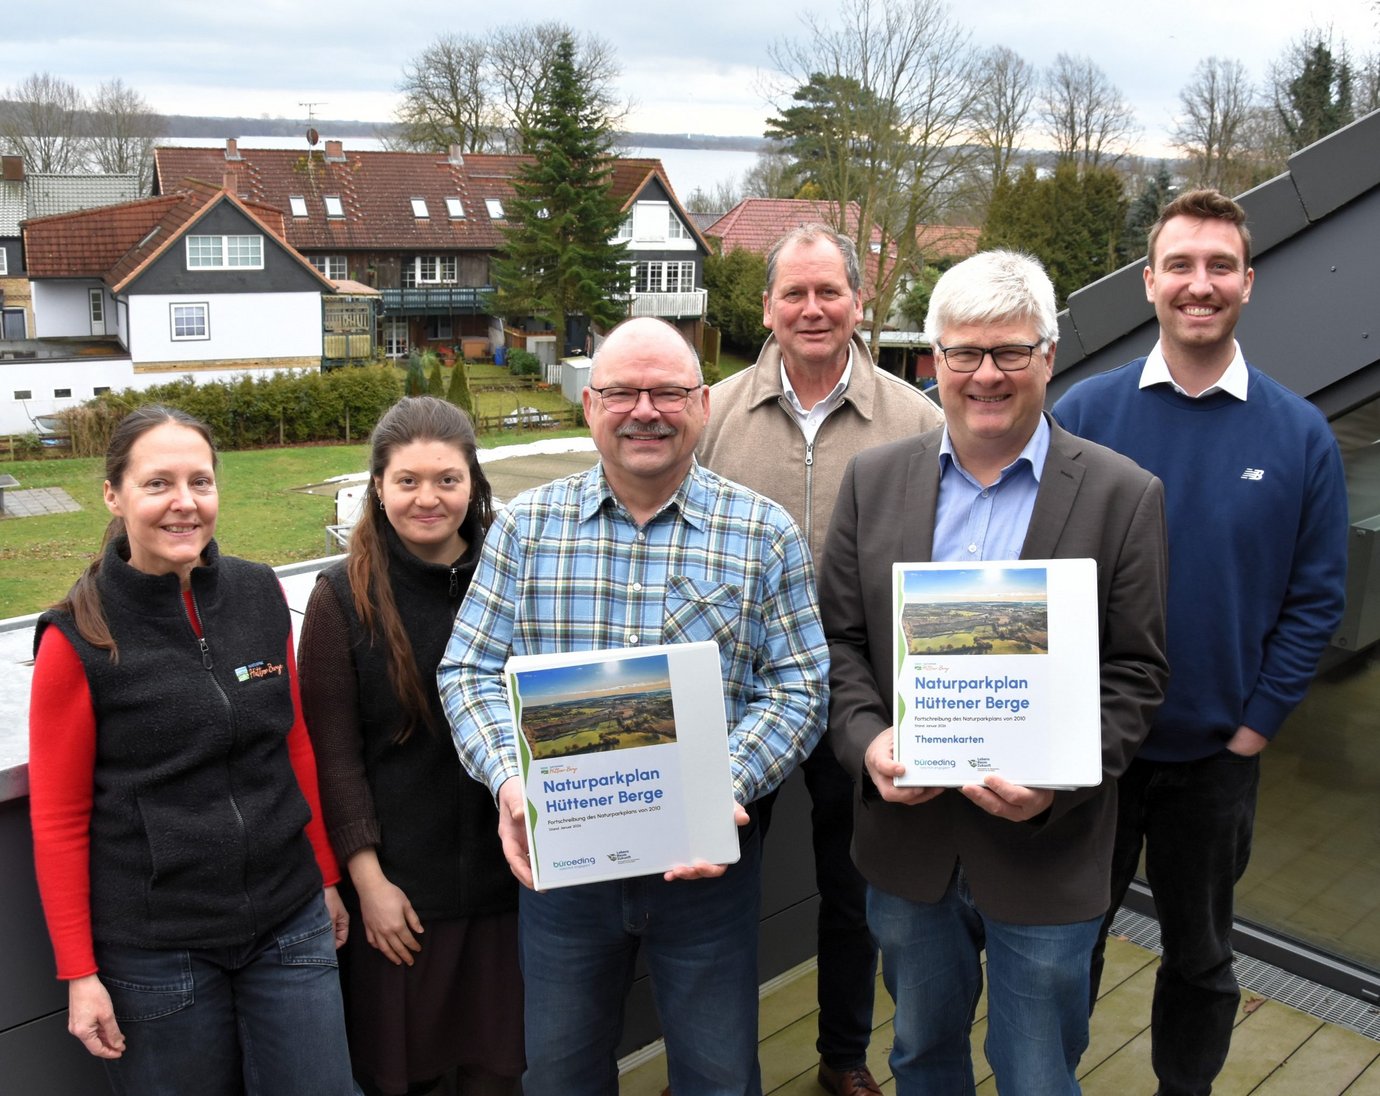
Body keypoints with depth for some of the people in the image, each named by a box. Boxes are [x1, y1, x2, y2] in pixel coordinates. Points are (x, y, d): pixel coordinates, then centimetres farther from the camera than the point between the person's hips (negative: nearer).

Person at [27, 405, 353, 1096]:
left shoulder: (261, 596, 0)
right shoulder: (77, 638, -10)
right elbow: (58, 819, -5)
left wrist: (326, 877, 12)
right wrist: (80, 973, -5)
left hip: (290, 927, 3)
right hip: (154, 952, -3)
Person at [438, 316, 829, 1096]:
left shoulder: (766, 534, -4)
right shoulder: (527, 526, -1)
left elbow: (799, 688, -6)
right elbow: (470, 669, -1)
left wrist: (726, 786, -21)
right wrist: (509, 780, -19)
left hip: (708, 856, -1)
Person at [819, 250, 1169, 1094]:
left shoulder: (1124, 496, -7)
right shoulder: (874, 478, 1)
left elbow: (1136, 673, -6)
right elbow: (839, 638, 3)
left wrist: (1059, 780, -20)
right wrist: (867, 738, -14)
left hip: (1046, 852, -2)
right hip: (907, 836, 3)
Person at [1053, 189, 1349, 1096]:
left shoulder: (1299, 433, -4)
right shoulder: (1086, 411, -6)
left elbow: (1315, 598, -2)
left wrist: (1254, 729, -6)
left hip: (1216, 751, 1)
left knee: (1200, 953, 20)